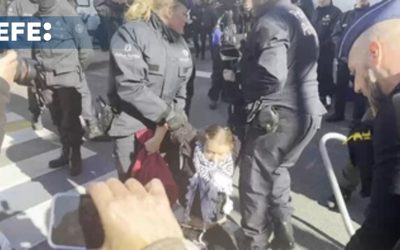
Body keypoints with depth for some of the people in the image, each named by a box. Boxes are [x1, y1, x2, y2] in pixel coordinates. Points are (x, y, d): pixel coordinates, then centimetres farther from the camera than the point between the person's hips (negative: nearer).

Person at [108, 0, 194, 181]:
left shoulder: (178, 41, 8)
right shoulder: (131, 34, -13)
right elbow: (129, 86, -21)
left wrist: (177, 112, -2)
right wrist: (166, 113, -19)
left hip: (166, 126, 6)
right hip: (133, 127, -6)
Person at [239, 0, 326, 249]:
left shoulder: (270, 21, -13)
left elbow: (272, 75, -26)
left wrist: (247, 91, -8)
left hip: (279, 114, -9)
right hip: (306, 112, 9)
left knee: (256, 181, 7)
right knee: (275, 173, 24)